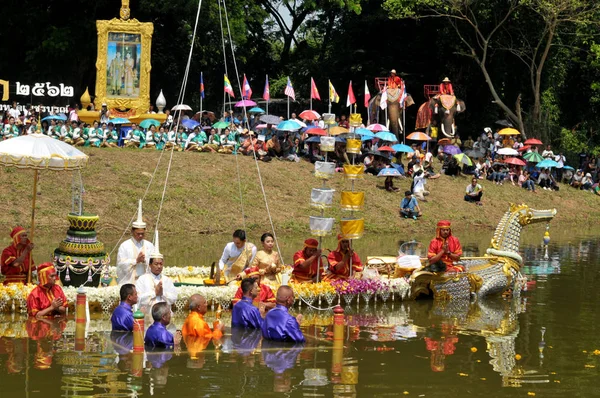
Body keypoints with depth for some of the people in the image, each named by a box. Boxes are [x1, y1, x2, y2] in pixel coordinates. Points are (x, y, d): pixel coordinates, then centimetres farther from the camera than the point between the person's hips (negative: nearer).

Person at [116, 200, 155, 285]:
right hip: (129, 281, -2)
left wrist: (145, 260, -13)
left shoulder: (149, 246, 11)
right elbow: (121, 264, -4)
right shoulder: (124, 246, 3)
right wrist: (136, 260, -12)